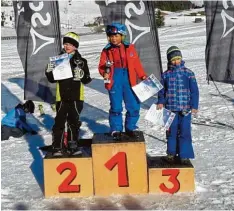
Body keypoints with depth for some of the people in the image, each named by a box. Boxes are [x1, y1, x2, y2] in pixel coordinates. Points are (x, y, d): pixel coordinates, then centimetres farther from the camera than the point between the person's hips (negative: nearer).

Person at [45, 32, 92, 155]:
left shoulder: (81, 61, 3)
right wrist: (49, 72, -9)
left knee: (74, 121, 10)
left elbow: (87, 80, 0)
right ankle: (58, 147, 4)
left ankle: (73, 145, 23)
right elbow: (52, 80, 10)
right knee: (60, 121, -2)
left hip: (76, 96, 0)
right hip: (62, 96, 0)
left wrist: (82, 75, -20)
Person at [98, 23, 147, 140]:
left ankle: (130, 128, 22)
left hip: (129, 80, 2)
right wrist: (104, 73, -17)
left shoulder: (130, 48, 6)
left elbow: (136, 64, 10)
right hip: (114, 81, -2)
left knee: (133, 105, 4)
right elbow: (102, 66, 3)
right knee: (116, 106, 2)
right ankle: (116, 129, 17)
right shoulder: (107, 51, 2)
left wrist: (143, 76, 5)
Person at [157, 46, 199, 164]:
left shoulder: (188, 73, -1)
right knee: (171, 131, 10)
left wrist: (194, 106, -5)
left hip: (185, 109, -2)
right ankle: (171, 153, 24)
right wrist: (160, 102, -4)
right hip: (170, 109, 2)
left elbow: (194, 91, 0)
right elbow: (162, 90, 11)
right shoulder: (166, 75, 5)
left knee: (185, 132, -1)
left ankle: (185, 155, 9)